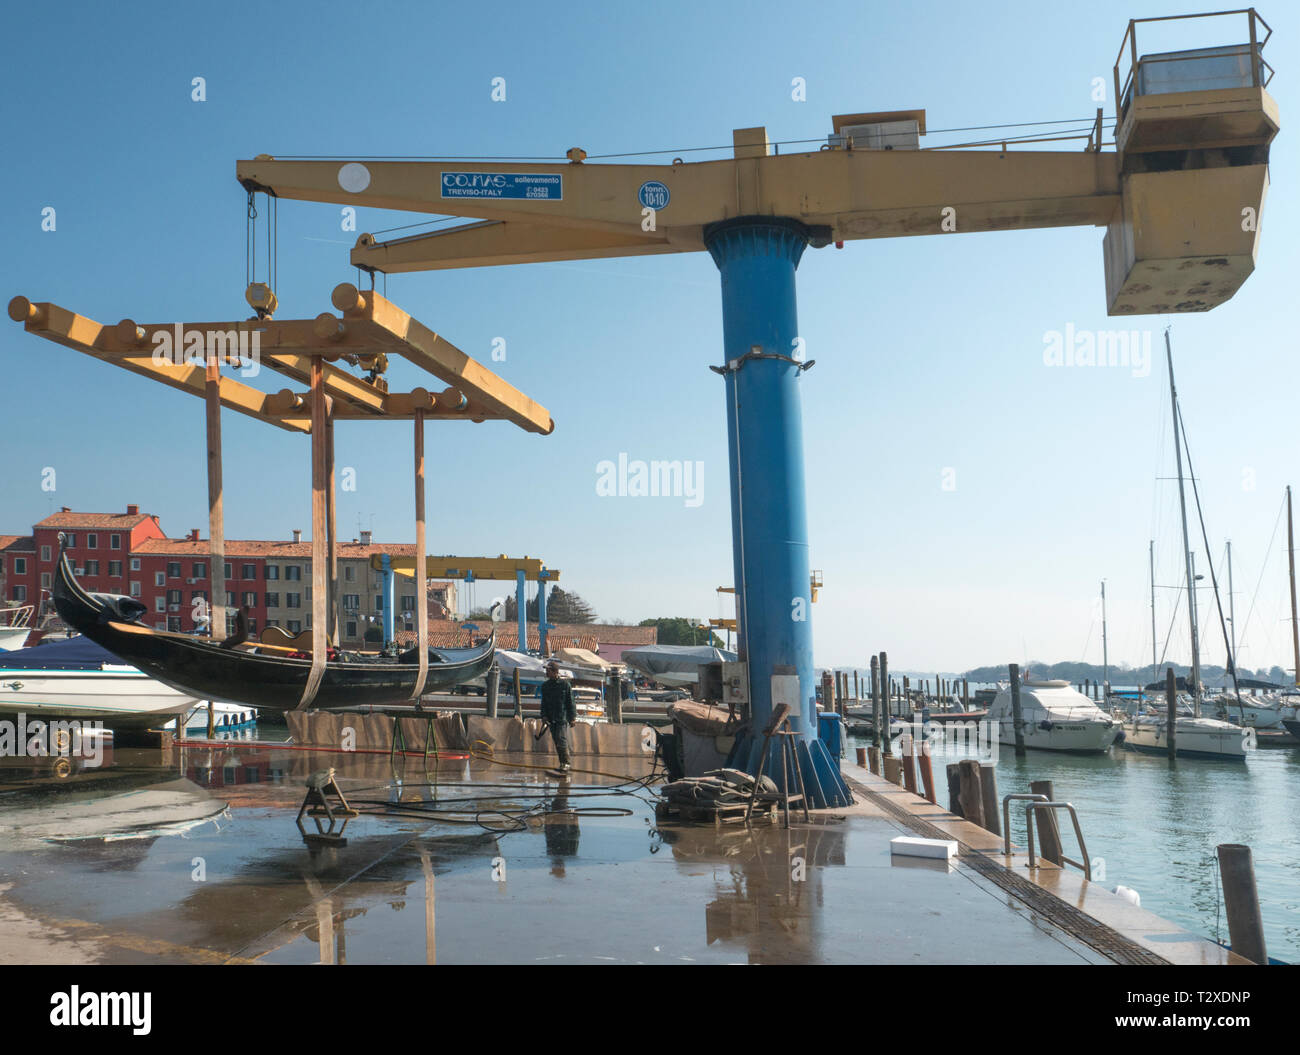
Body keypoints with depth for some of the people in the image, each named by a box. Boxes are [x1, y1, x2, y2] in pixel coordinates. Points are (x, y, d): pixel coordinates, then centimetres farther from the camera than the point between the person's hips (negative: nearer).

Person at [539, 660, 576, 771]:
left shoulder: (565, 684, -3)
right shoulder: (545, 685, 10)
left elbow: (570, 702, -1)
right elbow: (544, 703, 14)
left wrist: (573, 718, -4)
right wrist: (544, 715, 1)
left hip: (563, 718, -5)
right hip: (551, 719, 5)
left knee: (562, 741, -12)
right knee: (557, 743, 7)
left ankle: (566, 764, -5)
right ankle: (563, 763, 15)